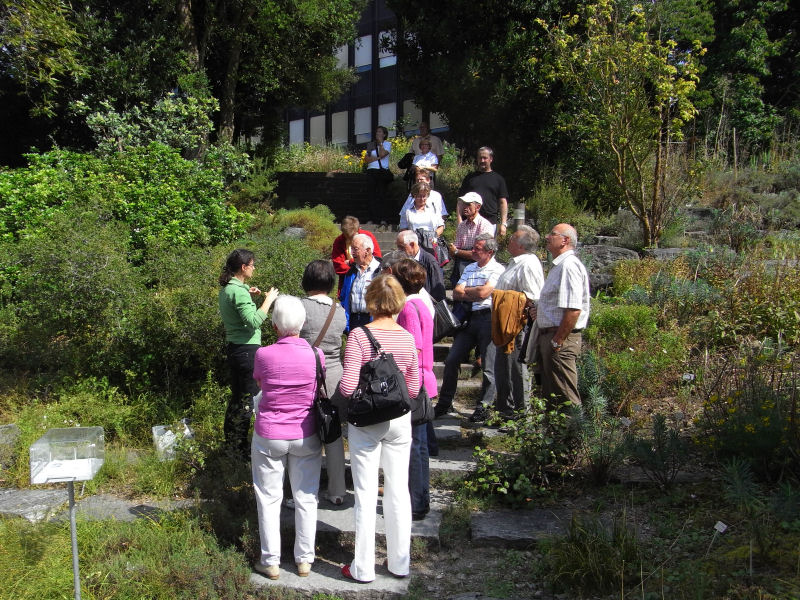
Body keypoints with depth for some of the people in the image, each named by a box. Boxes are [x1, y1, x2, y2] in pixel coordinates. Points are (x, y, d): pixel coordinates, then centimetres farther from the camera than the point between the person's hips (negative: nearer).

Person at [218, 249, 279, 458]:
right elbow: (254, 321, -28)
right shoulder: (238, 291, -19)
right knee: (248, 399, -2)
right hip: (247, 349, -10)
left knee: (237, 396, 19)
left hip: (232, 346, 10)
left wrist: (248, 296, 17)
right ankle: (240, 448, 3)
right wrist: (268, 300, -19)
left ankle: (231, 441, 29)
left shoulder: (226, 289, 10)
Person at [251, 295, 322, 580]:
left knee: (269, 498, 12)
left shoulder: (264, 355, -15)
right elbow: (320, 393, 2)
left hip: (269, 436, -1)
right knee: (306, 497, 13)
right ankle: (304, 559, 23)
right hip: (306, 436, 1)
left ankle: (270, 561, 21)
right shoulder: (315, 355, -12)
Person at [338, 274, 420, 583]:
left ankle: (363, 568, 17)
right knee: (398, 491, 13)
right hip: (399, 419, 3)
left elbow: (347, 387, -18)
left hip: (365, 421, -3)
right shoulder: (407, 338, -3)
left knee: (366, 494, 6)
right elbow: (413, 389, 1)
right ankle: (399, 563, 25)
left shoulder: (358, 336, -15)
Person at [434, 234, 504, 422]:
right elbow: (456, 294, 10)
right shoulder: (469, 268, 18)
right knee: (451, 360, 5)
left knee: (488, 365, -2)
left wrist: (465, 290, 1)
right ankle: (444, 403, 15)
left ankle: (484, 407, 8)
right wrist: (475, 295, -6)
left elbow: (483, 292, -16)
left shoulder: (497, 269, -4)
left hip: (488, 318, -7)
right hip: (469, 319, 7)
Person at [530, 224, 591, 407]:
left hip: (561, 337, -11)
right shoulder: (558, 266, 18)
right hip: (547, 335, 11)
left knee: (564, 398, -6)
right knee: (550, 394, 17)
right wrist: (540, 310, 10)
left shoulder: (569, 265, -17)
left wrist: (558, 342, -21)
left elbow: (573, 310, -25)